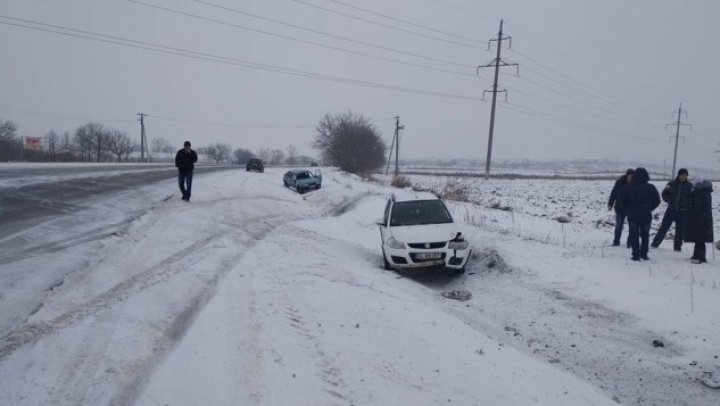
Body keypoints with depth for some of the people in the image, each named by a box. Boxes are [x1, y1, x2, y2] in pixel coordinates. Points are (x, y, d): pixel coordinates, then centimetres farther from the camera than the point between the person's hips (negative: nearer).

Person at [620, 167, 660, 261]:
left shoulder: (629, 187, -9)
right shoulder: (651, 188, -5)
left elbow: (622, 199, -5)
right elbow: (657, 201, 1)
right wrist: (649, 208, 14)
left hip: (632, 215, -2)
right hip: (646, 215, 2)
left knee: (634, 235, 5)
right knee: (645, 234, 16)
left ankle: (636, 254, 0)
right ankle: (644, 253, 18)